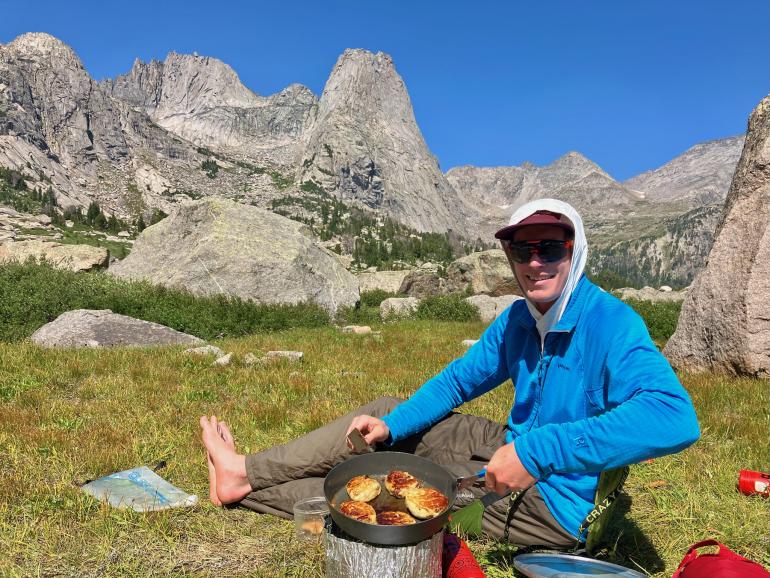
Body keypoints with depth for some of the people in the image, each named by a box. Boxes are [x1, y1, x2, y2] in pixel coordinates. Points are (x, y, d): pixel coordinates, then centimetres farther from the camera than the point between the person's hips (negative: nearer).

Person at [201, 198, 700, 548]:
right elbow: (459, 379, 6)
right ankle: (247, 474, 14)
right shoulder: (518, 319, 0)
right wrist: (392, 426, -8)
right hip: (513, 451, 7)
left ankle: (248, 482, 16)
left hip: (555, 501, -7)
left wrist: (540, 451, -43)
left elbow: (676, 417, -40)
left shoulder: (611, 324, -25)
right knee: (386, 415, 3)